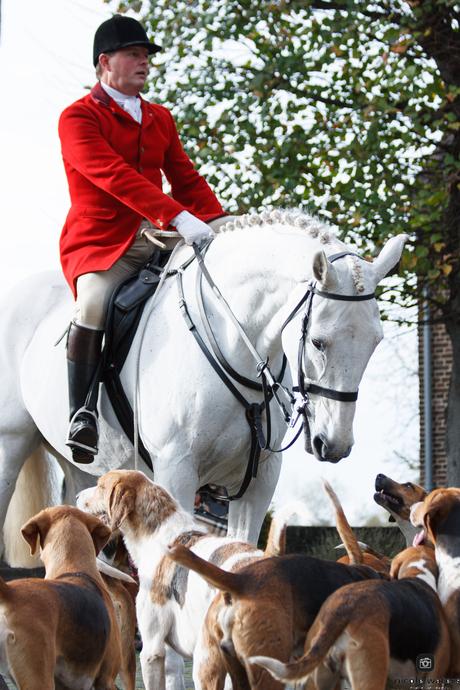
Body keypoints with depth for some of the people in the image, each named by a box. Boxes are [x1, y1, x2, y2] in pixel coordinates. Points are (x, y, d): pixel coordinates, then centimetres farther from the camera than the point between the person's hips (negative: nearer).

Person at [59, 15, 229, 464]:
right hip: (99, 242, -6)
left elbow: (185, 178, 18)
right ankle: (80, 411, -25)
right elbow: (114, 175, -19)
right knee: (94, 303, -35)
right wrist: (178, 217, -31)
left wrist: (218, 222, -3)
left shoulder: (160, 119, 20)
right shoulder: (78, 118, -4)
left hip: (156, 241, 7)